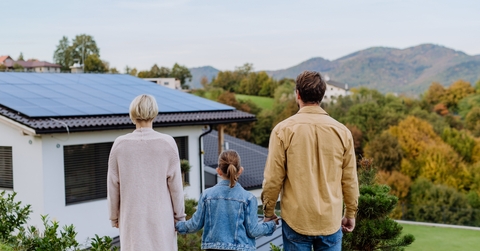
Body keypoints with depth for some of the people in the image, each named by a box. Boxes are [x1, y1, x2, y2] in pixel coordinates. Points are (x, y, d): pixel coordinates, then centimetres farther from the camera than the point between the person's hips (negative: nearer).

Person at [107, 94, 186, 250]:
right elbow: (175, 185, -4)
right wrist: (179, 216, 7)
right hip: (161, 217, -1)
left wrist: (114, 217, 15)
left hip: (132, 217, 1)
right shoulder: (167, 143, -7)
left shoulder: (120, 145, -3)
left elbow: (113, 185, 3)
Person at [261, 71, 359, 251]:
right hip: (331, 220, 2)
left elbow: (273, 178, -7)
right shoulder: (341, 131, -2)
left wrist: (268, 211, 7)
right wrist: (350, 213, 16)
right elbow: (350, 179, 3)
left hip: (296, 219, -1)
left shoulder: (284, 129, -9)